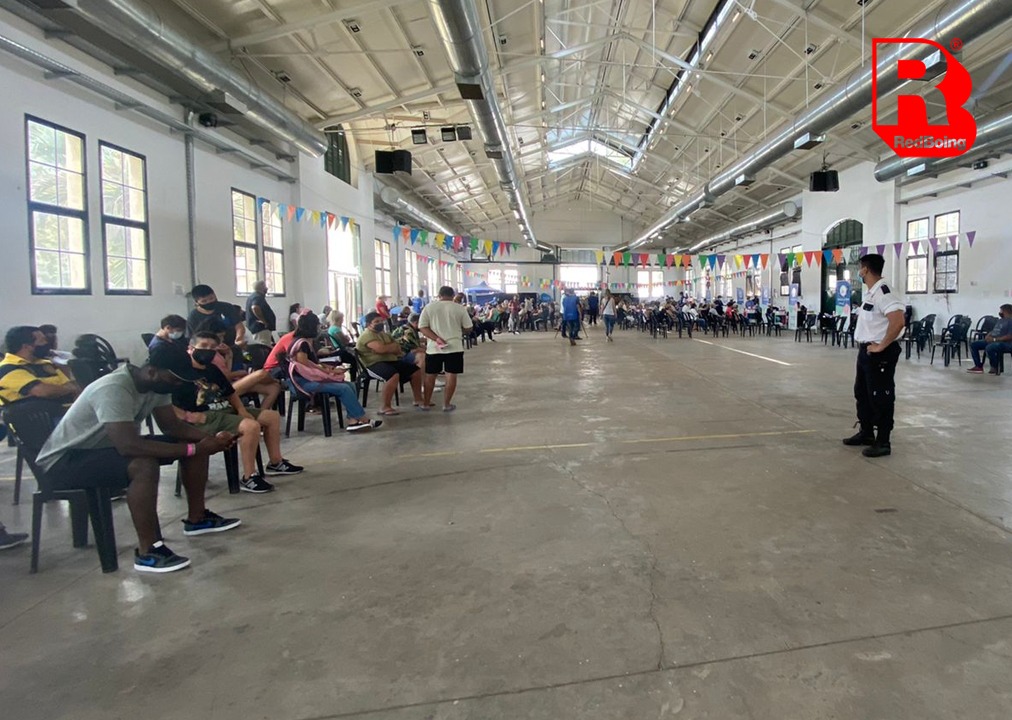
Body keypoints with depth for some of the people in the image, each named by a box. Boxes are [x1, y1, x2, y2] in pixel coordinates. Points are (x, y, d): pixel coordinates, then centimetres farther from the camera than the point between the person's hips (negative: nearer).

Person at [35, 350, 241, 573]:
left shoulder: (157, 383, -6)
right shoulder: (113, 389, -33)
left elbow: (172, 425, 0)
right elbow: (128, 445, -42)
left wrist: (211, 439, -18)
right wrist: (194, 449, -37)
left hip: (108, 447, 9)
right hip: (63, 461, -9)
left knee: (196, 445, -2)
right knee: (144, 465, -37)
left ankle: (196, 518, 12)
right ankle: (148, 552, -25)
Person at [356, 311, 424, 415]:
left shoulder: (383, 333, 20)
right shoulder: (367, 335, -10)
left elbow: (397, 349, 16)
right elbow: (381, 349, -25)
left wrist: (388, 348, -7)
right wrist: (393, 345, -4)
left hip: (390, 360, 10)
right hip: (374, 363, -10)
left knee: (416, 370, 4)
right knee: (394, 375, -39)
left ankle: (418, 400, 17)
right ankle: (385, 407, -33)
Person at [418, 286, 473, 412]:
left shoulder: (429, 307, 2)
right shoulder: (460, 308, 0)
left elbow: (422, 327, -6)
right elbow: (468, 328, 2)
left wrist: (436, 338, -12)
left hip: (434, 347, 1)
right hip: (454, 346, -1)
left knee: (430, 375, 13)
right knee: (451, 376, 5)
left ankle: (426, 403, 20)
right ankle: (447, 404, 7)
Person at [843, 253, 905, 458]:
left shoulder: (884, 293, -20)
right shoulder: (870, 293, 12)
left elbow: (898, 322, -30)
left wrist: (882, 346, -22)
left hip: (879, 354, -11)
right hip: (865, 351, 11)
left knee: (880, 397, -3)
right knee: (862, 392, 19)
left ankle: (883, 442, 6)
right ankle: (866, 433, 32)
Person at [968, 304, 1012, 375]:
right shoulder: (1000, 320, 21)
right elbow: (993, 331, 25)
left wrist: (994, 339, -23)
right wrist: (988, 336, 0)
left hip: (1005, 343, -10)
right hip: (992, 341, 10)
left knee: (989, 348, -39)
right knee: (973, 344, 1)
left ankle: (995, 368, -17)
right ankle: (979, 366, -1)